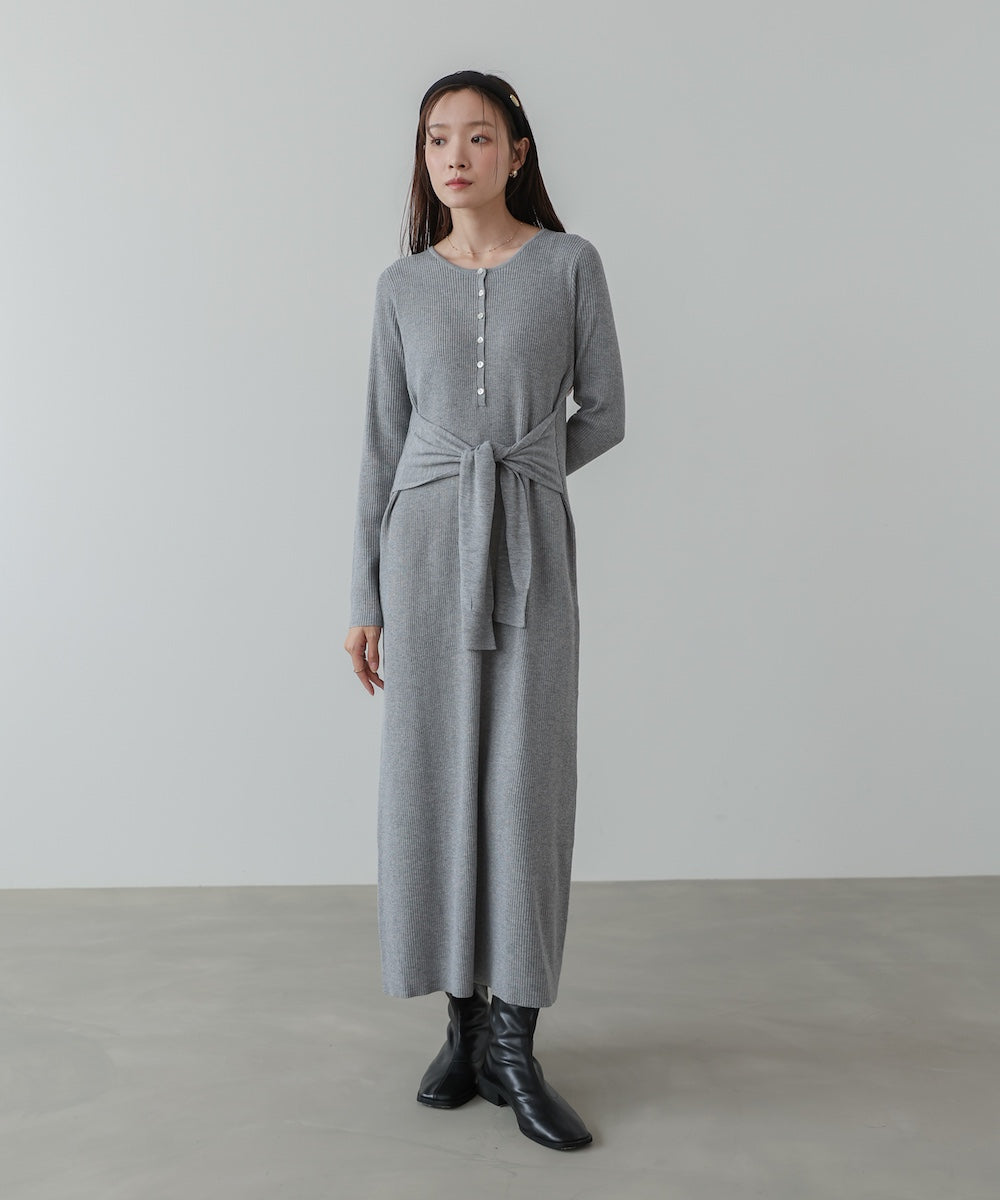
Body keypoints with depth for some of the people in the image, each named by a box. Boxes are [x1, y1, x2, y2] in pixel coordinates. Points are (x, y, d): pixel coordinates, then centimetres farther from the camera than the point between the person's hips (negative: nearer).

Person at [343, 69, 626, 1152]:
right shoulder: (402, 286, 8)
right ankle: (466, 1026, 15)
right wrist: (365, 598, 3)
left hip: (531, 550, -1)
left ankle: (514, 1044, 6)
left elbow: (604, 413, 6)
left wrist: (510, 484, 6)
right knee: (435, 783, 2)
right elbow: (384, 442, 6)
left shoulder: (571, 266, 3)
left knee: (526, 786, -3)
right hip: (424, 547, 2)